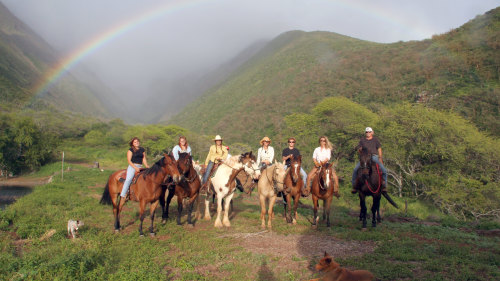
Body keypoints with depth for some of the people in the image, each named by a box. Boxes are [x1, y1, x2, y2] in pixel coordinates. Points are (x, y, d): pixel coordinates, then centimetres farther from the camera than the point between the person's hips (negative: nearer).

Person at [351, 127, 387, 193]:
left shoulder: (375, 139, 13)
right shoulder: (362, 140, 15)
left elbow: (379, 149, 11)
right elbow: (358, 149, 14)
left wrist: (380, 157, 1)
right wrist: (359, 149, -10)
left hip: (374, 156, 0)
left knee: (384, 170, -18)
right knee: (355, 169, -20)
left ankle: (384, 186, -1)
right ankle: (354, 186, -8)